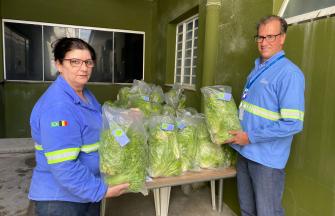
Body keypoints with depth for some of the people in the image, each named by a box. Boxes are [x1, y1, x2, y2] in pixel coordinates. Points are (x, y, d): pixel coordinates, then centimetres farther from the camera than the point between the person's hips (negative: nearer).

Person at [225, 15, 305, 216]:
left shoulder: (289, 73, -17)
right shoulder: (257, 69, 10)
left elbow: (293, 124, -23)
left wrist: (251, 137, -19)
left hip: (267, 158, -7)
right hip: (245, 151, 8)